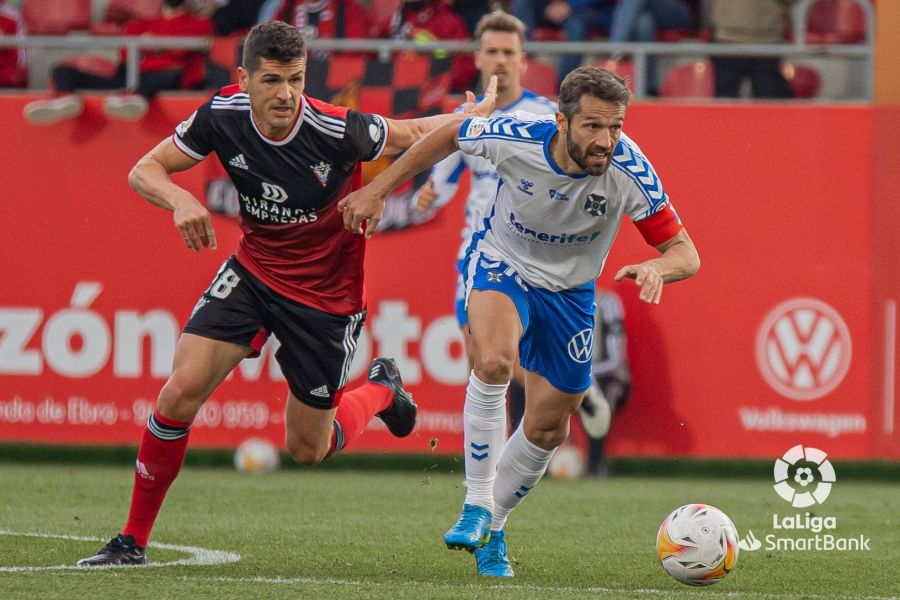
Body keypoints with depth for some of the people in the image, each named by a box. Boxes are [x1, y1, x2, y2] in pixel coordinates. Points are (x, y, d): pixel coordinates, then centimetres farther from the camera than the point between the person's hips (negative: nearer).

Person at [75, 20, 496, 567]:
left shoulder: (337, 131, -27)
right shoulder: (222, 115, -16)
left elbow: (414, 135, -8)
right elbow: (145, 171, -8)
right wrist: (181, 200, -28)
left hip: (327, 295, -3)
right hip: (254, 271, 3)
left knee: (308, 449, 7)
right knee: (181, 391, -16)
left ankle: (382, 390, 40)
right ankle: (133, 541, -2)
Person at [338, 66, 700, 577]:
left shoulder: (630, 168, -29)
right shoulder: (517, 137, -30)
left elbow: (686, 254, -26)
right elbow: (449, 136, -7)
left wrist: (656, 268, -49)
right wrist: (377, 189, -5)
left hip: (570, 291, 2)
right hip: (501, 263, -2)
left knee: (548, 429, 8)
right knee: (494, 362, -33)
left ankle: (492, 530, 34)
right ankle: (477, 506, -19)